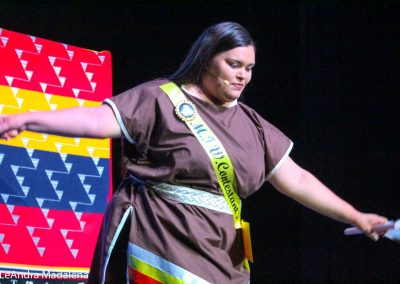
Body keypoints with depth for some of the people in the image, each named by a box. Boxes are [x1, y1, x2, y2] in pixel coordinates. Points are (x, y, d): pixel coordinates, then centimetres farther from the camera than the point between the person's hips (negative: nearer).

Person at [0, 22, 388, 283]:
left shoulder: (251, 124, 15)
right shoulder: (162, 100, -3)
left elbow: (297, 180, 18)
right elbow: (98, 119, -14)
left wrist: (356, 217, 16)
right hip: (162, 246, -6)